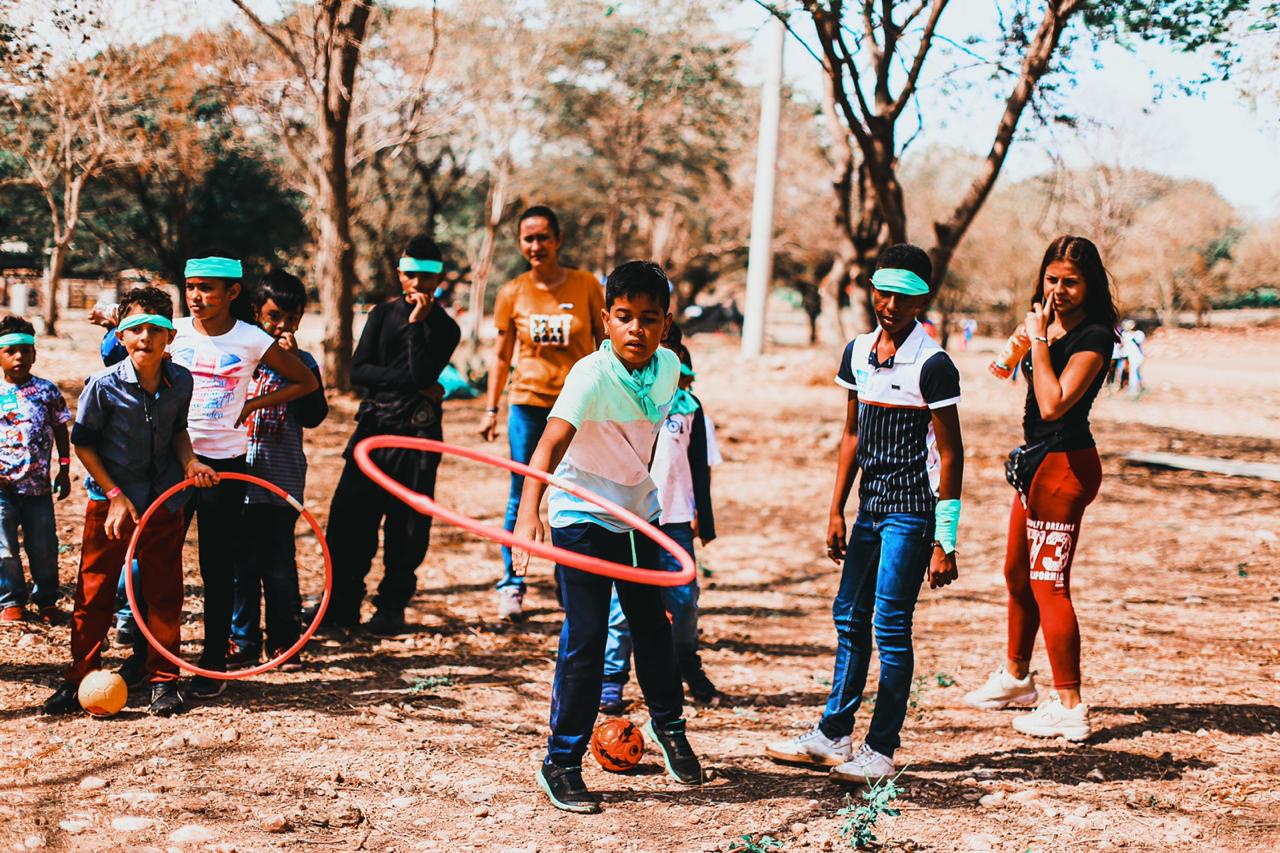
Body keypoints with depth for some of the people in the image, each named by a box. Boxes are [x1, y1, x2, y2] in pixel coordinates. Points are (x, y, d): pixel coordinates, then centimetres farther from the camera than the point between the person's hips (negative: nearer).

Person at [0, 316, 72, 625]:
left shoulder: (47, 390, 1)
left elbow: (61, 431, 9)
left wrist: (64, 470, 6)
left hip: (38, 484, 1)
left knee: (44, 547, 7)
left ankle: (47, 601, 22)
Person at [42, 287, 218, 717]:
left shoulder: (181, 381, -6)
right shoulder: (104, 385, -15)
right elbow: (83, 443, -6)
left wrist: (190, 462, -6)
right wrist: (115, 496, -10)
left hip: (164, 500, 3)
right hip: (109, 500, -2)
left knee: (164, 592, 7)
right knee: (94, 593, 2)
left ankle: (163, 680, 19)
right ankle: (79, 679, 13)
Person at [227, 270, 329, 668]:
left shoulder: (303, 362, 4)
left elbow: (313, 416, -8)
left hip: (283, 479, 0)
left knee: (279, 565, 5)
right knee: (241, 563, 4)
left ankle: (284, 638, 16)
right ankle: (244, 639, 13)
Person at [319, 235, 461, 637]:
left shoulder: (445, 328, 2)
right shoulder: (384, 313, 10)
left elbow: (423, 374, -14)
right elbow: (358, 370, -1)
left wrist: (417, 324, -13)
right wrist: (415, 385, -9)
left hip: (417, 434, -2)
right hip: (373, 425, 2)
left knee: (407, 525, 1)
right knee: (348, 516, -2)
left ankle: (391, 607, 13)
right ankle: (343, 604, 8)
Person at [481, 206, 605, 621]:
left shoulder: (586, 286, 0)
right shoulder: (512, 293, 3)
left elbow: (604, 344, 7)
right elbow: (501, 355, 9)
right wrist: (490, 408, 5)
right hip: (528, 403, 1)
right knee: (522, 496, 3)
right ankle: (511, 585, 13)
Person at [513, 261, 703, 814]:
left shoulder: (668, 367, -7)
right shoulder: (592, 375, -26)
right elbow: (551, 442, -39)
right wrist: (528, 513, -52)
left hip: (638, 511, 6)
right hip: (583, 516, -6)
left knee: (651, 622, 18)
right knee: (585, 637, -7)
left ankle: (667, 724, 41)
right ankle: (561, 762, 4)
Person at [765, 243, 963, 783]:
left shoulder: (933, 366, -13)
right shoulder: (858, 353, 8)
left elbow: (950, 455, -11)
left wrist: (944, 541, -14)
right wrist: (836, 511, 12)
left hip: (911, 512, -7)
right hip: (871, 509, 7)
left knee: (890, 625, -5)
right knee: (849, 616, 12)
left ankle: (882, 750, 4)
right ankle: (833, 736, 23)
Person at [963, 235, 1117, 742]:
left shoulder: (1094, 336, -17)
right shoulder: (1050, 323, 9)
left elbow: (1053, 404, -27)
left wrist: (1038, 339, -22)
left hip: (1065, 465, -10)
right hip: (1038, 460, 10)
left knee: (1048, 583, -9)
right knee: (1018, 574, 21)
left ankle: (1069, 706, -5)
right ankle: (1015, 677, 39)